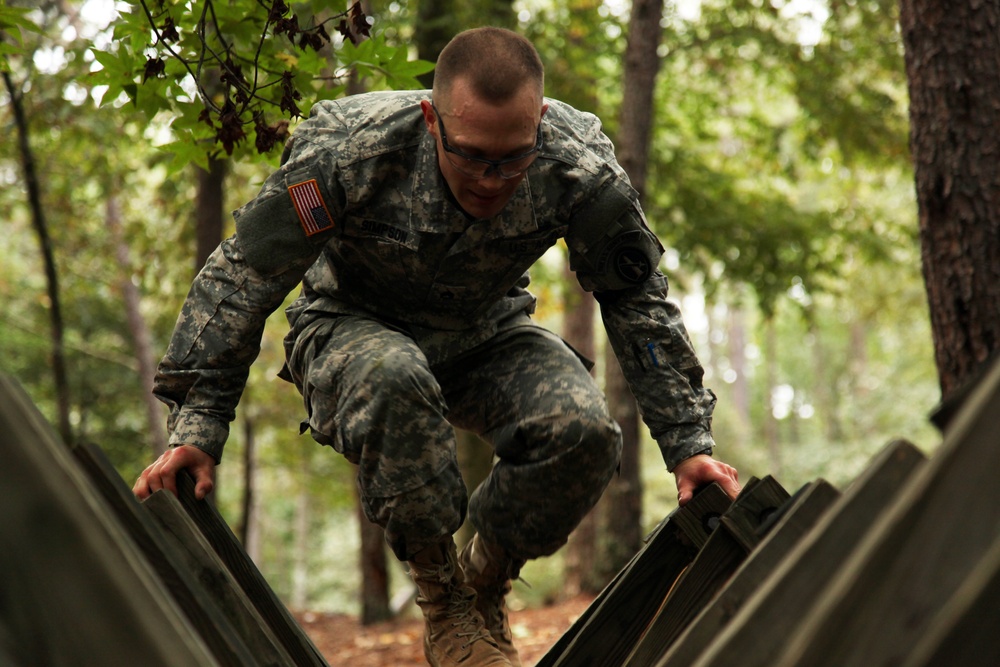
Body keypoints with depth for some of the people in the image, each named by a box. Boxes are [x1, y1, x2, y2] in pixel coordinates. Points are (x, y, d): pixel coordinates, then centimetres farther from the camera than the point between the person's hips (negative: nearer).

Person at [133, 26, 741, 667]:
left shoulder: (580, 164, -25)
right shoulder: (347, 150, -32)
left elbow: (640, 302, -9)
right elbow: (241, 278, -22)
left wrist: (689, 443, -8)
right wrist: (197, 427, -25)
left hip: (485, 335, 3)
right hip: (355, 328, -2)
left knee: (584, 429, -27)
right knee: (393, 377, -40)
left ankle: (488, 583, 3)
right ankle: (443, 602, -18)